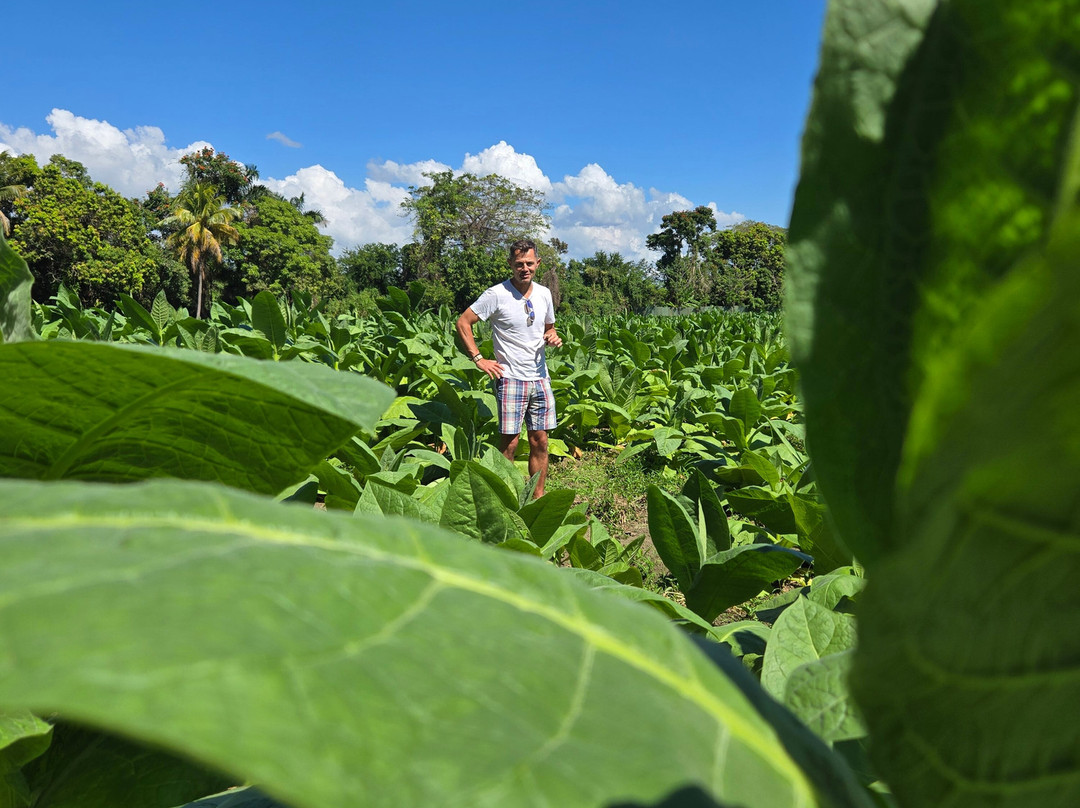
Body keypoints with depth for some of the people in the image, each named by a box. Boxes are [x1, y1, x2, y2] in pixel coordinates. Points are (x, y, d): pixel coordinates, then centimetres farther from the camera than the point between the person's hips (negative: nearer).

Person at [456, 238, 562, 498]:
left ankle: (538, 497, 18)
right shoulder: (497, 294, -9)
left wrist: (552, 338, 1)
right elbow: (463, 322, -6)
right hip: (511, 378, -5)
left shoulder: (544, 294, 8)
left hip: (540, 377, 5)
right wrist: (478, 359, -11)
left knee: (540, 441, 8)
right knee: (509, 442, -6)